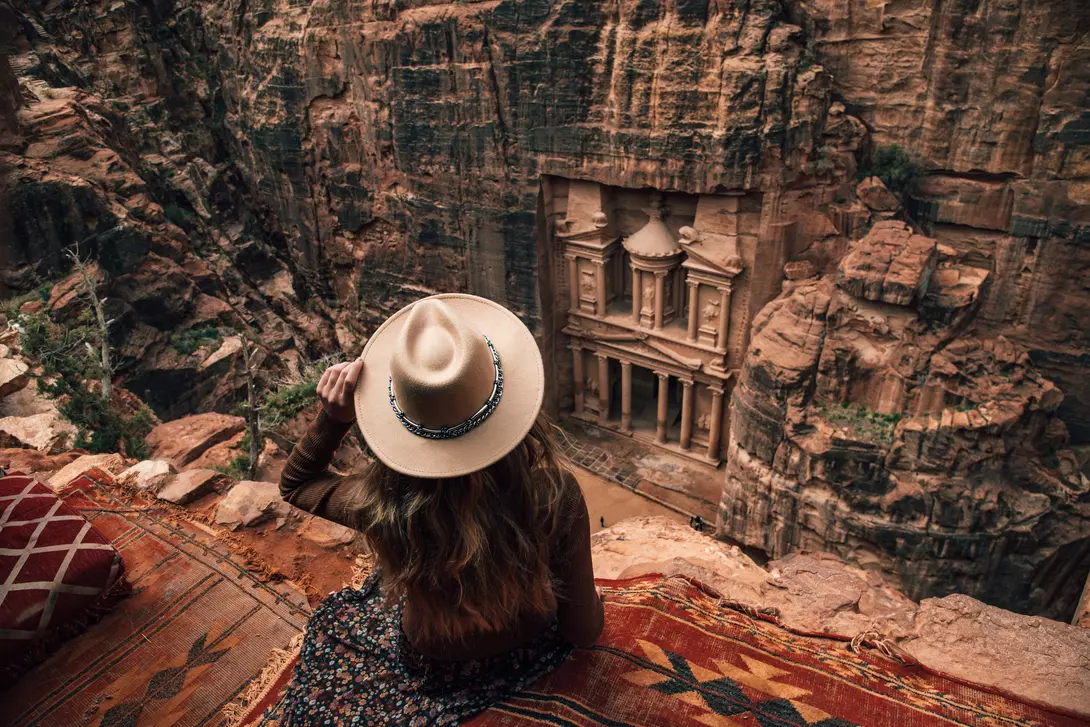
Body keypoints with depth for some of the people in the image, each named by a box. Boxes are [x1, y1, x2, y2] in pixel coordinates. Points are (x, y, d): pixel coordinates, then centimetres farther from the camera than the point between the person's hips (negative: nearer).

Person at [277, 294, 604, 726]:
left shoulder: (384, 505, -36)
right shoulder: (555, 493, -36)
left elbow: (295, 483, -11)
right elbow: (585, 630, -18)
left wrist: (332, 420, -26)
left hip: (438, 674, -1)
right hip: (535, 654, 2)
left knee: (332, 622, 31)